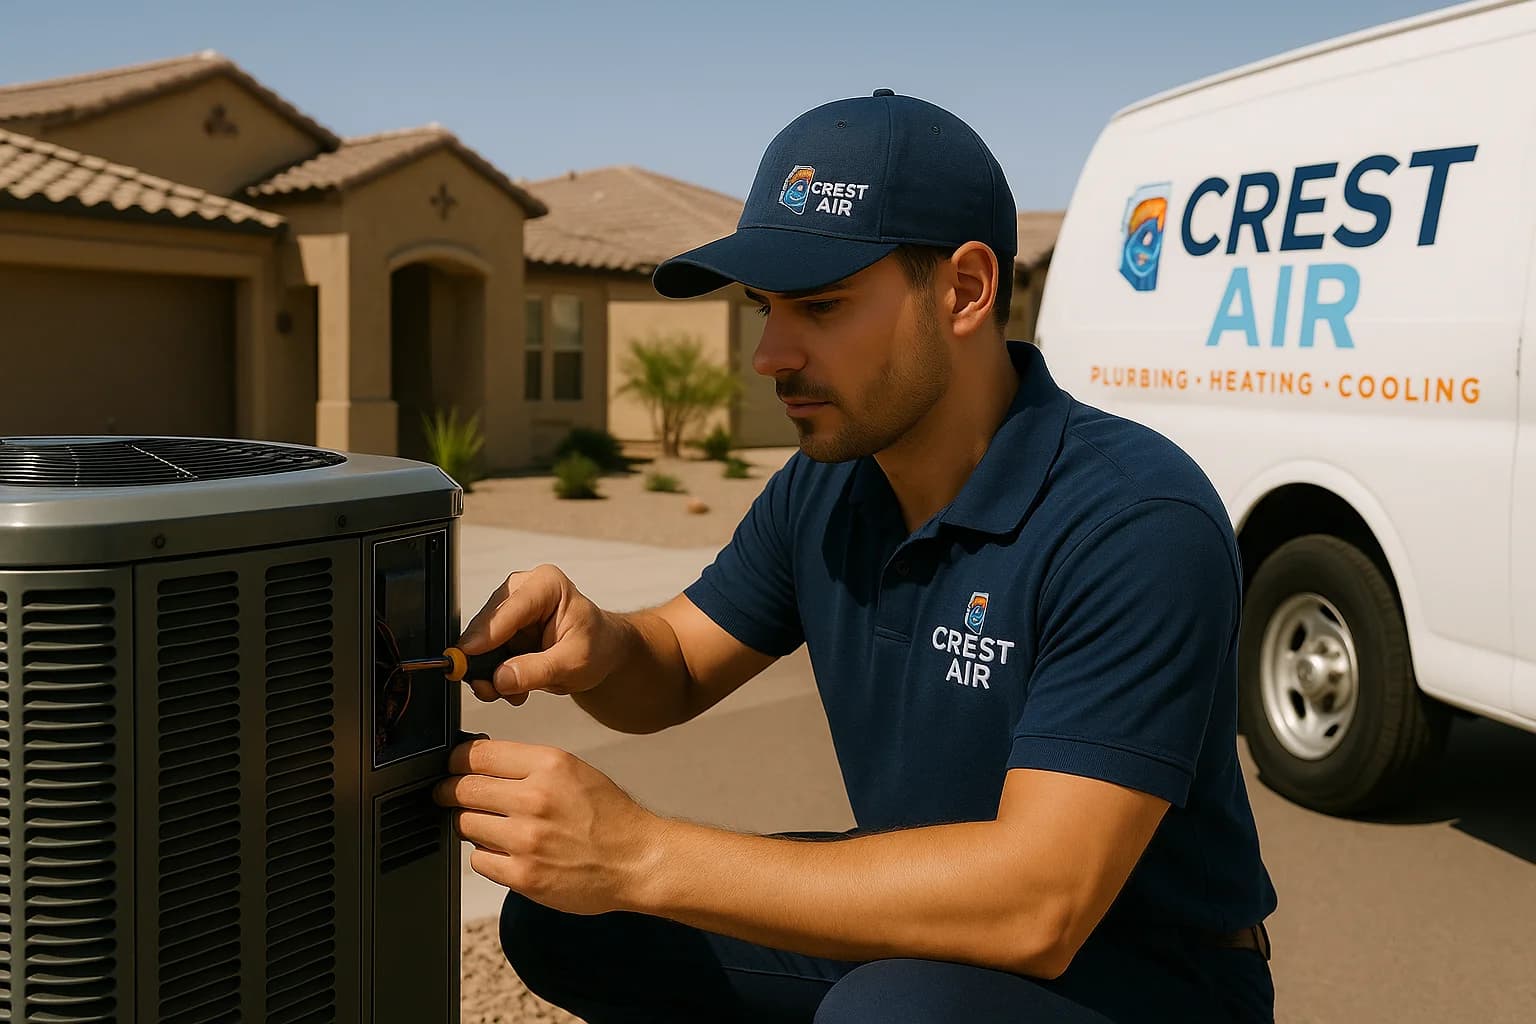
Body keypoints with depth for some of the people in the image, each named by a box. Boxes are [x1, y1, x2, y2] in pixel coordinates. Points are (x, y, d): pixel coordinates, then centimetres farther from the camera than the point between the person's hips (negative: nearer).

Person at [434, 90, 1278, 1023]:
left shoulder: (1136, 523, -27)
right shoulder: (822, 491, -3)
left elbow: (1037, 904, -34)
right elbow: (677, 671, 10)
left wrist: (640, 855, -34)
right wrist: (596, 647, -17)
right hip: (924, 924, 7)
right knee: (560, 924, 1)